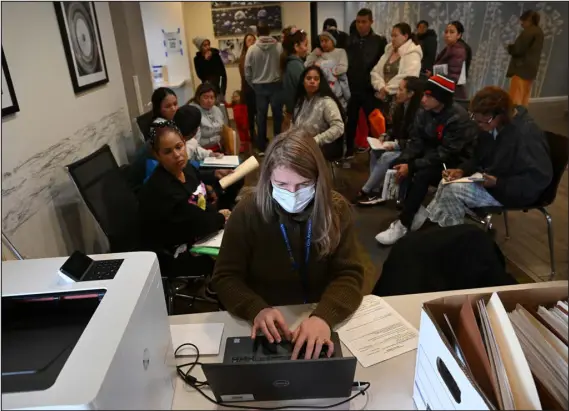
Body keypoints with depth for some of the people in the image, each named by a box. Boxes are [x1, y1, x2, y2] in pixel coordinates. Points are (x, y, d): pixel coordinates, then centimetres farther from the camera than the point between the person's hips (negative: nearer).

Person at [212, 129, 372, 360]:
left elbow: (350, 275, -11)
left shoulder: (337, 210, -8)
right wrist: (257, 310, -26)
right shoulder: (247, 213, -12)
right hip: (268, 329, 0)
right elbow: (226, 277, -8)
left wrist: (324, 316, -30)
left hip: (322, 322, 0)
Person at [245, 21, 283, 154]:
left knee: (261, 116, 8)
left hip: (259, 86, 1)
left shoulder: (252, 49, -6)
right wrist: (282, 81, 7)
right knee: (277, 115, 9)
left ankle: (261, 147, 13)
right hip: (276, 85, -1)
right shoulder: (279, 46, -9)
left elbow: (247, 72, -4)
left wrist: (254, 86, 11)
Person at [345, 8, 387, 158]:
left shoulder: (380, 41, 0)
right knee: (350, 121, 9)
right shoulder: (350, 40, 7)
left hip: (369, 89, -2)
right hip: (352, 88, 2)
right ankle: (348, 151, 22)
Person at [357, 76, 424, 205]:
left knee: (386, 157, -27)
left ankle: (365, 191, -15)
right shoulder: (402, 106, 5)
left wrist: (395, 145, -24)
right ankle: (376, 190, -11)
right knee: (375, 152, -9)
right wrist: (386, 137, 0)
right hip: (399, 146, 9)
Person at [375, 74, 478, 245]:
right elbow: (416, 141, -4)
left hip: (454, 162, -7)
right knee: (398, 164, -15)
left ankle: (403, 224, -21)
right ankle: (415, 212, -6)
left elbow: (445, 154, -28)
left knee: (422, 175, -32)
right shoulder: (423, 111, -7)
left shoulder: (458, 119, -25)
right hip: (431, 154, 7)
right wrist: (404, 161, -22)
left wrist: (412, 166, -30)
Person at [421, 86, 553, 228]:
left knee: (453, 190, -22)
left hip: (512, 192, -9)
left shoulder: (527, 134, -25)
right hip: (490, 180, 9)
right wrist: (462, 170, -7)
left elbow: (539, 179, -25)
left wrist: (498, 183, -30)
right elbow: (478, 157, 13)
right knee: (447, 184, -6)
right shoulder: (491, 126, -1)